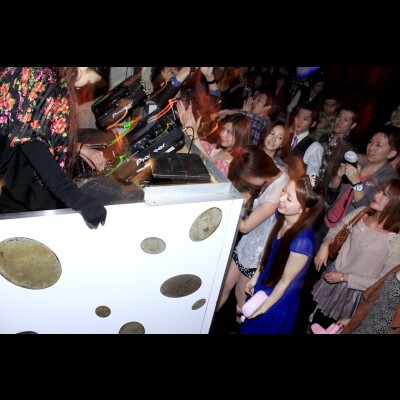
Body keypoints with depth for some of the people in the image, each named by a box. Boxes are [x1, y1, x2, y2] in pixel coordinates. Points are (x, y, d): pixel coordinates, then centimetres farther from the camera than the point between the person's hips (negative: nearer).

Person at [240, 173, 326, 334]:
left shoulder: (302, 241, -38)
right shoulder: (282, 215, -18)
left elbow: (285, 280, -24)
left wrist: (265, 307, -11)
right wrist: (255, 277, 8)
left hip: (278, 298, -5)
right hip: (265, 284, 5)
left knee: (264, 328, 25)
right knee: (251, 324, 31)